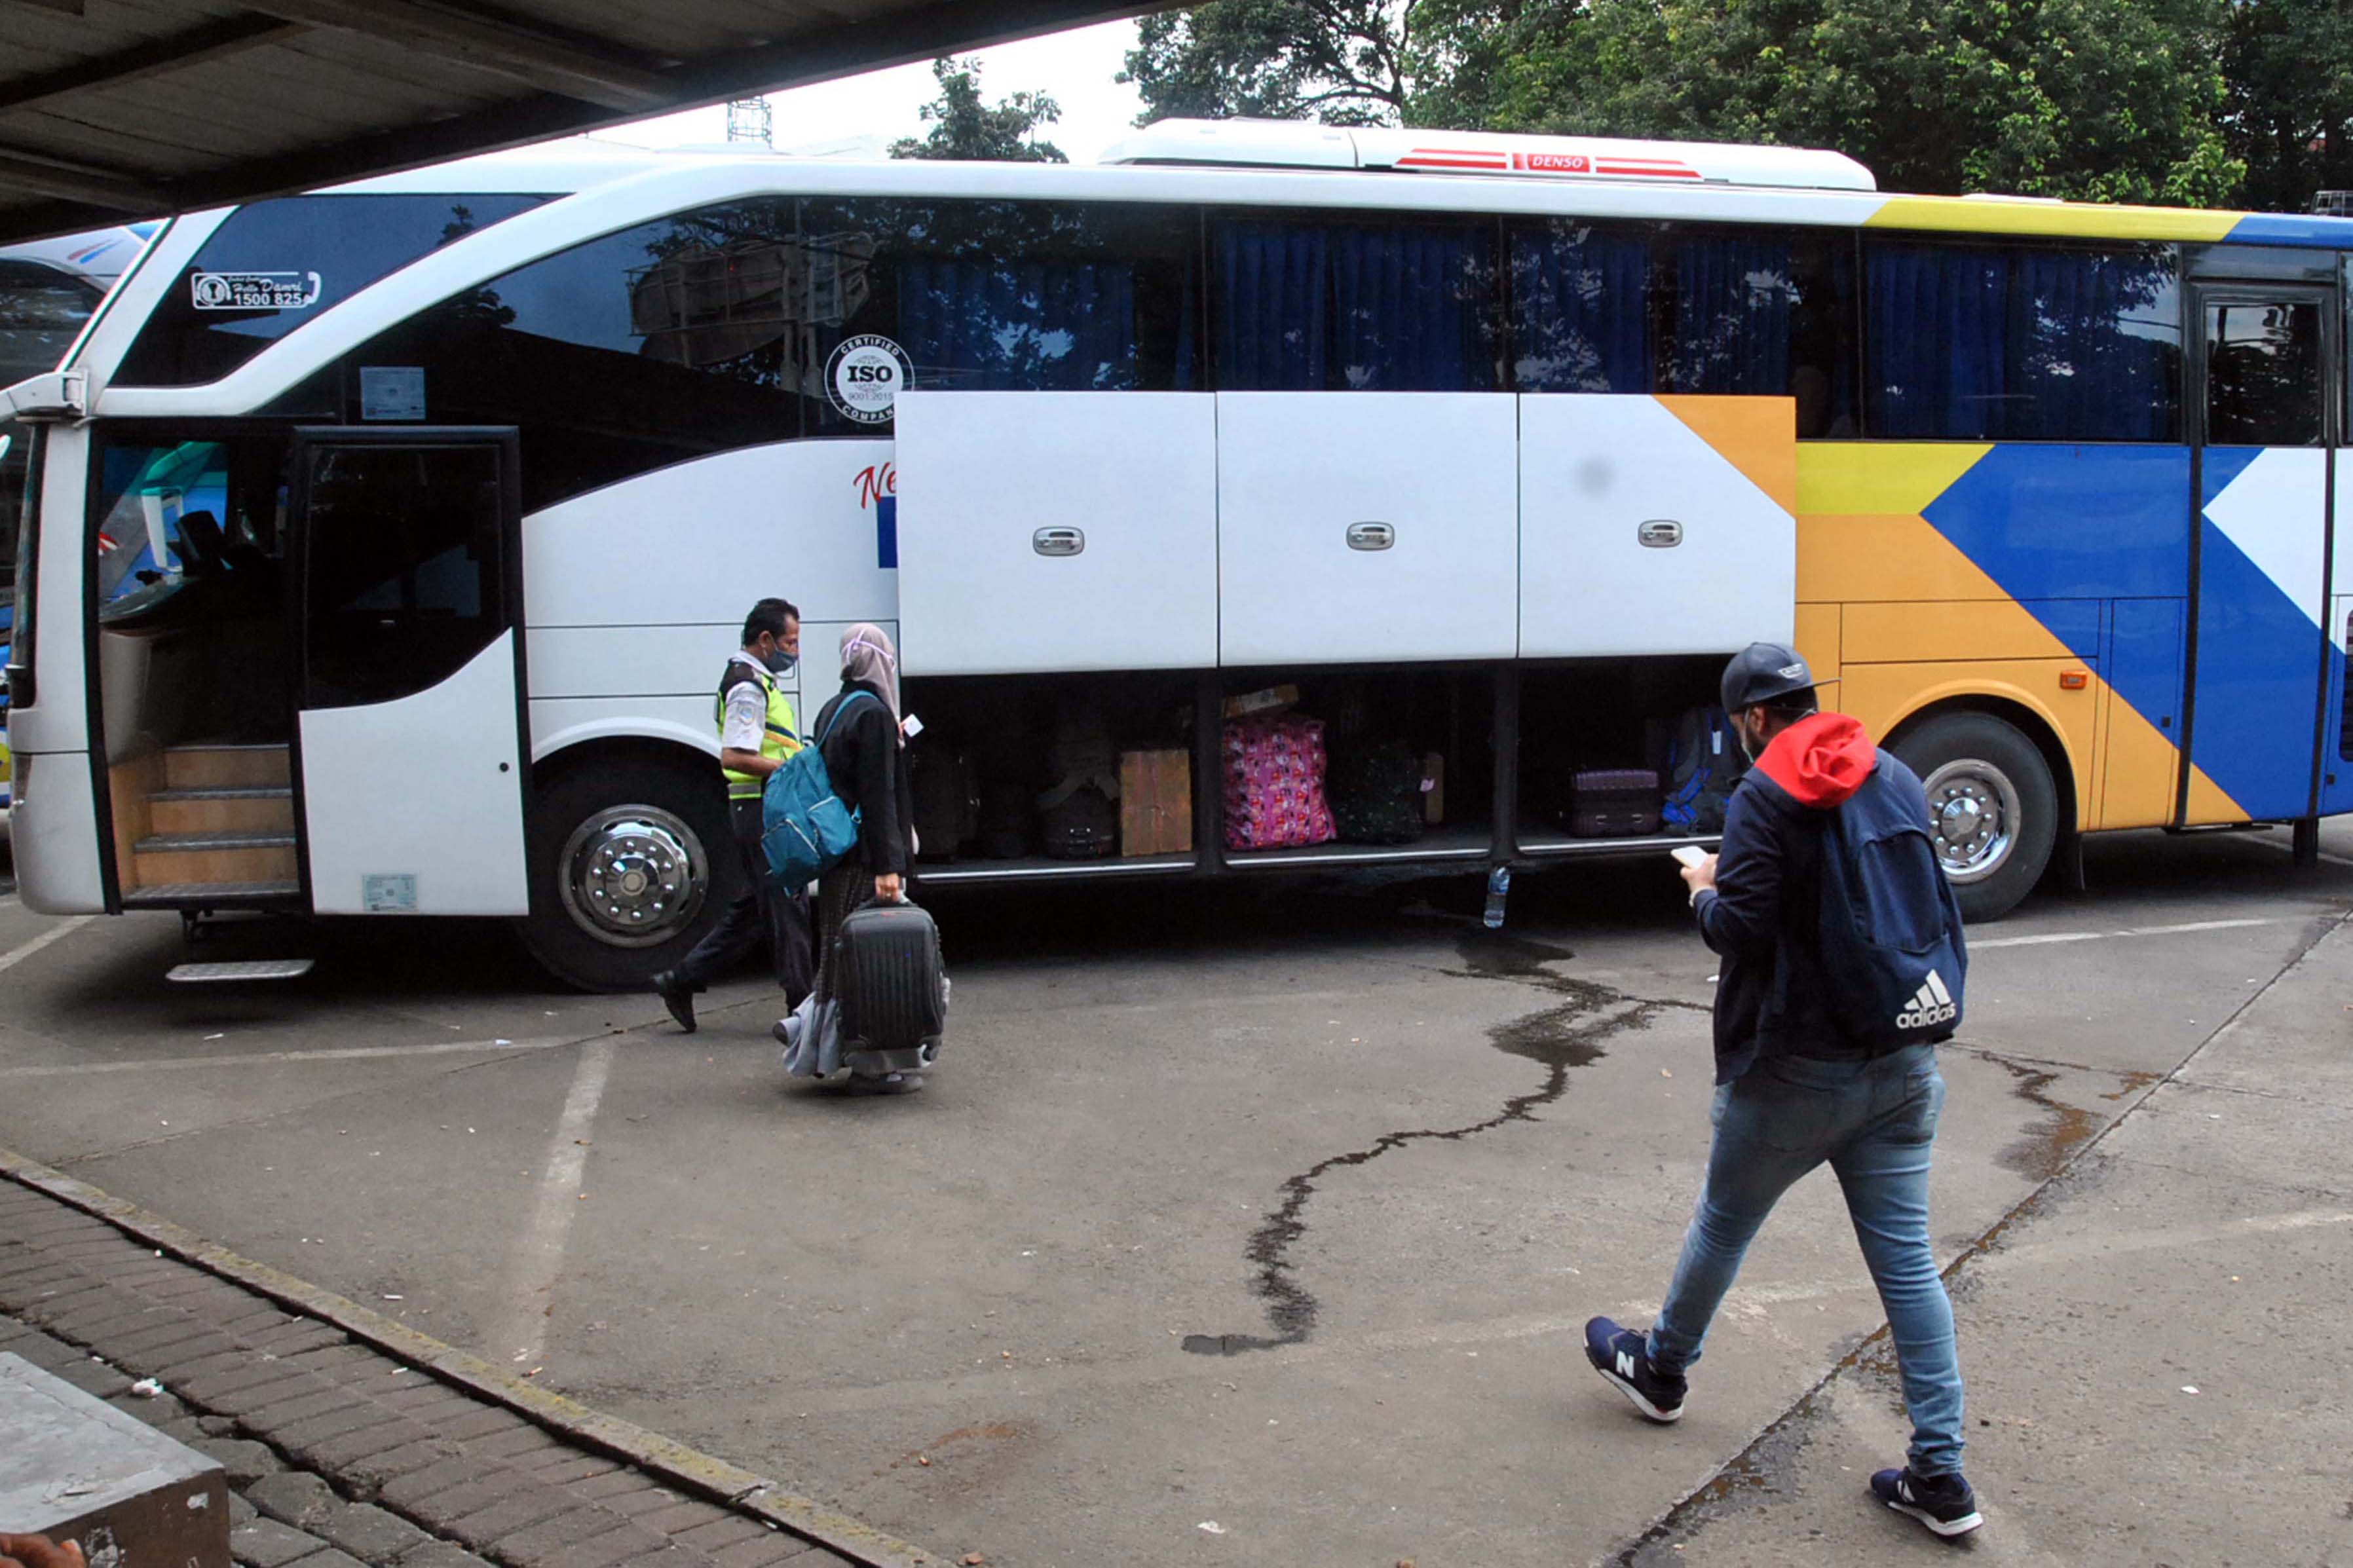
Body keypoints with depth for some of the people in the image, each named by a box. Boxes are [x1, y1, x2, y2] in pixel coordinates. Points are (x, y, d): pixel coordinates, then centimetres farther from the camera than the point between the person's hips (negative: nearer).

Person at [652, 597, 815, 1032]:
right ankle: (803, 1007, 2)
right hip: (763, 810, -10)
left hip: (758, 811, 10)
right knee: (787, 908, -4)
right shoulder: (748, 686, -14)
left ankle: (682, 981, 18)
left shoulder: (755, 681, 20)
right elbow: (734, 757, -23)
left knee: (754, 907, 14)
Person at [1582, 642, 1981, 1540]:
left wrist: (1704, 891, 0)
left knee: (1723, 1223, 16)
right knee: (1907, 1259, 7)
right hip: (1903, 1065, 6)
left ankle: (1660, 1369, 39)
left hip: (1795, 1070, -5)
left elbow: (1741, 930, -19)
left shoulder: (1765, 797, -14)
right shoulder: (1900, 782, 7)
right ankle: (1940, 1475, 7)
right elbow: (1939, 913, 13)